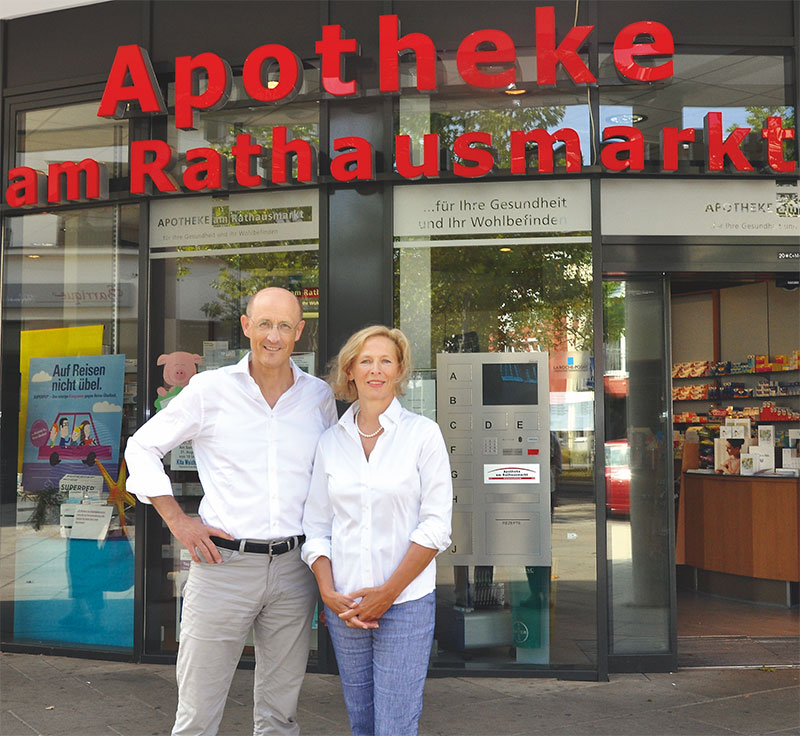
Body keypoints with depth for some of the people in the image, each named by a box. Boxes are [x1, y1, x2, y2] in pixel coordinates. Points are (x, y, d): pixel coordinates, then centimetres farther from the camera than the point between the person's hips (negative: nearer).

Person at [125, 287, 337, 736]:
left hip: (294, 568, 3)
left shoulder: (320, 396, 7)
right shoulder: (211, 389, -2)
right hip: (224, 563, -3)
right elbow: (142, 447, 5)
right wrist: (177, 520, -2)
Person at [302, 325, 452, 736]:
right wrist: (329, 594, -5)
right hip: (345, 605, 3)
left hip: (406, 605, -3)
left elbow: (436, 526, -6)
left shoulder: (423, 433, -3)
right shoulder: (331, 441, 6)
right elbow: (316, 527, 7)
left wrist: (388, 592, -10)